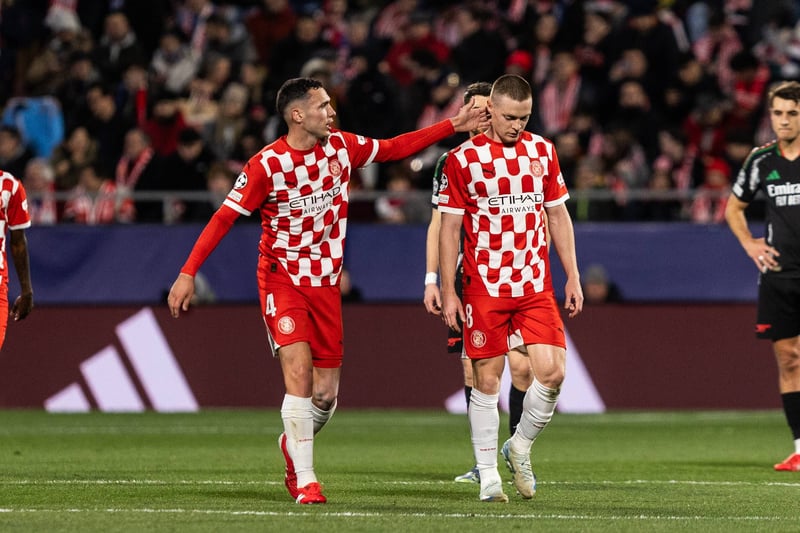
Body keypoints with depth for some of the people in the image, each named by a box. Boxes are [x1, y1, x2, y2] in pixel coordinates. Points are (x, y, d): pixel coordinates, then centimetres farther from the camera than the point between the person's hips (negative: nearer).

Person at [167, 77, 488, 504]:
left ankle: (292, 444, 33)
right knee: (299, 369, -20)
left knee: (326, 392, 3)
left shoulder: (342, 146, 0)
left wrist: (453, 126, 12)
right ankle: (304, 480, -14)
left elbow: (394, 148, 15)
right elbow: (225, 217, -11)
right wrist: (188, 273, -16)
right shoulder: (267, 165, -14)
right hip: (282, 278, -5)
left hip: (326, 282, 5)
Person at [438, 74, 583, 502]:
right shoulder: (463, 159, -3)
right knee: (487, 379, -1)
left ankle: (520, 446, 15)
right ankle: (488, 475, 9)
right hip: (484, 288, -3)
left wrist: (572, 277, 11)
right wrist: (447, 291, -4)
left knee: (552, 371, -9)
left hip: (535, 286, 3)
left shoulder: (542, 152, 8)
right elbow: (449, 227, 0)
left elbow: (558, 216, 15)